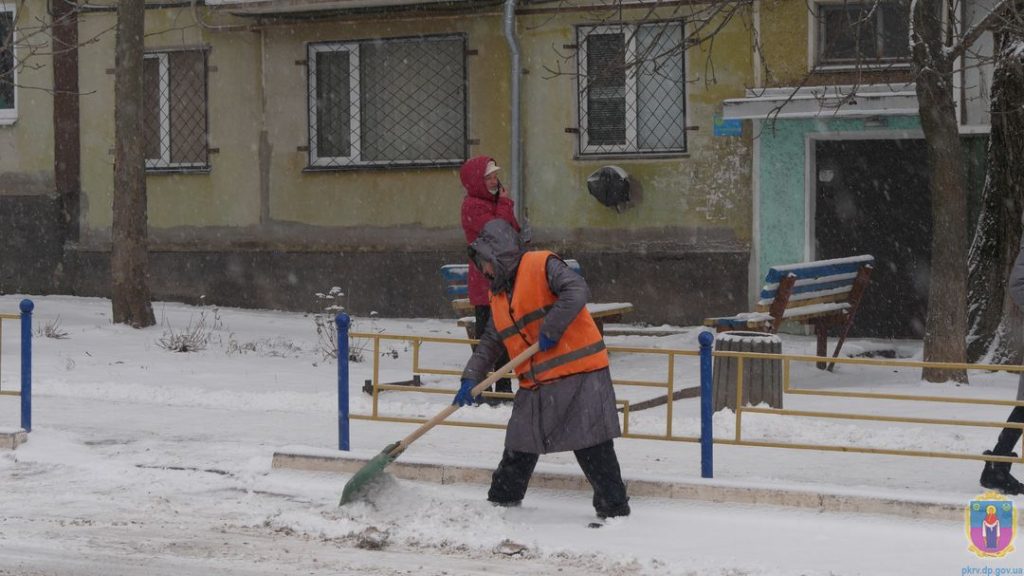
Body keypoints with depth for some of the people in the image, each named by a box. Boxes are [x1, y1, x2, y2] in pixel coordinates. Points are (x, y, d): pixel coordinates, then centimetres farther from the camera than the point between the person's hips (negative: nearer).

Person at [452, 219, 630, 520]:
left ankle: (614, 508, -1)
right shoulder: (498, 297, 16)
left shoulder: (541, 266, -8)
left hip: (577, 374, -8)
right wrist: (471, 378, 9)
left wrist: (550, 329, -26)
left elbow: (577, 290, -23)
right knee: (520, 446, 16)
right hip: (534, 384, 8)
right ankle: (502, 500, 33)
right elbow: (490, 343, 21)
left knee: (593, 447, -7)